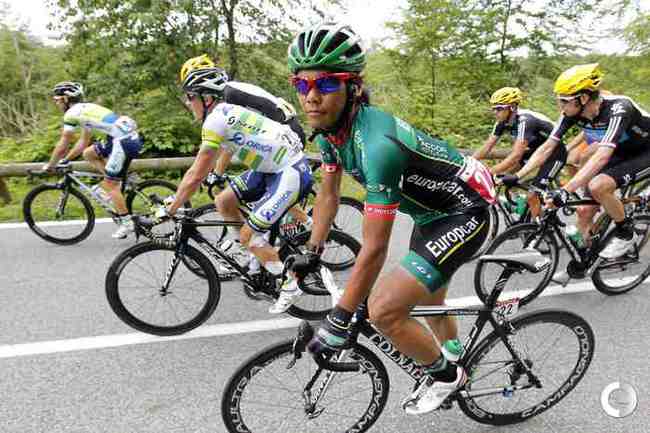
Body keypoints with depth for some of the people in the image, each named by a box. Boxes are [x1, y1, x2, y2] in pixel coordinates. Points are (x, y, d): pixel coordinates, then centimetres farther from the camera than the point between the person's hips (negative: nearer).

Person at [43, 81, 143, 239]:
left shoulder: (72, 113, -1)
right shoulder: (85, 109, 26)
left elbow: (62, 146, 3)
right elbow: (83, 142, 31)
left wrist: (49, 166, 16)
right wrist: (65, 160, 33)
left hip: (124, 141, -9)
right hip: (131, 136, 9)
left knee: (110, 184, -1)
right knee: (88, 153, 20)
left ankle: (126, 223, 3)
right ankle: (113, 181, 14)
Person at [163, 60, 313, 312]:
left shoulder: (216, 120, -18)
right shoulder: (227, 110, 10)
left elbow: (195, 176, -19)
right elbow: (227, 150, 28)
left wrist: (169, 210, -9)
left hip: (292, 173, -9)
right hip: (272, 167, 9)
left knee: (247, 236, -5)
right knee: (223, 202, 9)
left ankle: (291, 283, 12)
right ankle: (261, 247, 25)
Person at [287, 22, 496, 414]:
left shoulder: (376, 143, -36)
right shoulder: (329, 129, -9)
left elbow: (374, 249, -32)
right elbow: (329, 193, 6)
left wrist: (339, 319, -25)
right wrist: (312, 251, 8)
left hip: (463, 214, -9)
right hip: (432, 211, 9)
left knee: (384, 310, -17)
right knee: (430, 302, 25)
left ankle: (444, 375, 13)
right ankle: (455, 372, 53)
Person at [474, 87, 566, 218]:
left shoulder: (525, 121, -33)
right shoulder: (503, 122, -10)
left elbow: (516, 155, -42)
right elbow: (486, 148, -10)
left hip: (555, 155, -8)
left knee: (532, 196, -15)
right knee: (503, 171, -5)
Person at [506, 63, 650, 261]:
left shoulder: (617, 108, -34)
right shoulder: (573, 112, -17)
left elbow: (602, 156, -45)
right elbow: (547, 147, -13)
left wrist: (565, 190, -53)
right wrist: (516, 176, -21)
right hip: (621, 153, 6)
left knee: (597, 186, -30)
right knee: (584, 211, -4)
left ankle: (626, 233, -6)